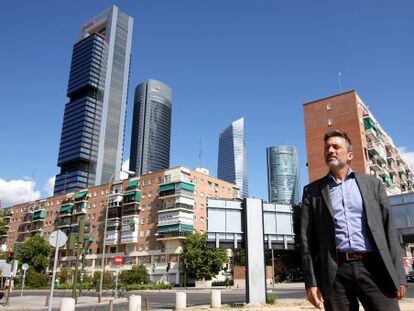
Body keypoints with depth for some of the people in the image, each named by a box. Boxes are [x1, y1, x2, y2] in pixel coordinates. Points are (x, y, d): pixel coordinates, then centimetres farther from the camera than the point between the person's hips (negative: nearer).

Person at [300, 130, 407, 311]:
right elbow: (307, 238, 4)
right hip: (335, 272, 0)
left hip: (374, 268, 1)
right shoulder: (313, 191, 9)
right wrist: (311, 281, -2)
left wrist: (398, 275, 1)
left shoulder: (372, 183, 12)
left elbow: (389, 229, 8)